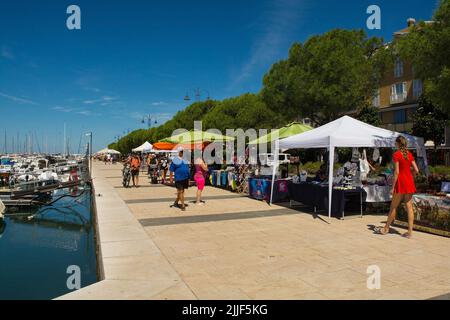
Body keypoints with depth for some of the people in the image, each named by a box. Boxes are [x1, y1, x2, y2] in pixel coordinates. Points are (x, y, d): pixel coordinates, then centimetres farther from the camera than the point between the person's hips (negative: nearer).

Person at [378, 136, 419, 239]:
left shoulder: (396, 155, -10)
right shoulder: (409, 154, 8)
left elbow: (396, 172, -14)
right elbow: (416, 170, 6)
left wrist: (393, 187, -11)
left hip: (401, 182, -6)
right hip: (409, 182, 6)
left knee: (393, 206, 5)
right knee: (409, 207, 5)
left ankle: (386, 229, 17)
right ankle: (410, 232, 7)